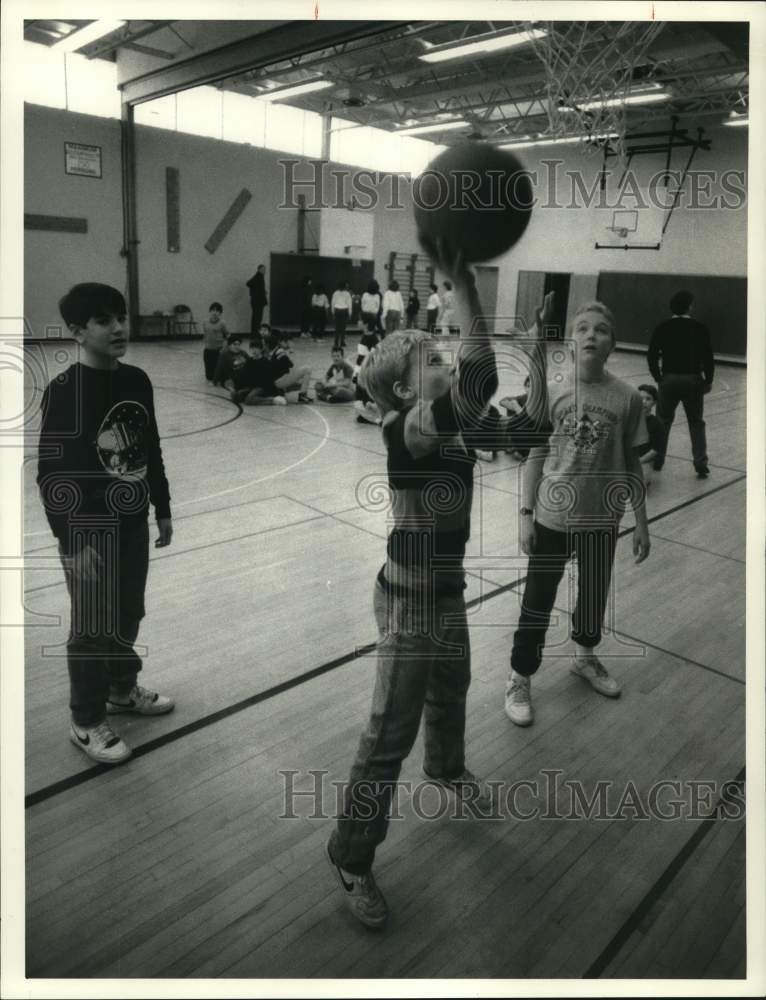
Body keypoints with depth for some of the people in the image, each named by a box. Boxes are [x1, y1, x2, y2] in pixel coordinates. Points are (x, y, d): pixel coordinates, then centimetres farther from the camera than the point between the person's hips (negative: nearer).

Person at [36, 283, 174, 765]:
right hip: (90, 528, -6)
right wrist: (69, 540, -17)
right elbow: (51, 472, -16)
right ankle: (87, 722, 25)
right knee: (92, 629, 6)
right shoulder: (64, 391, -16)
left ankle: (123, 689, 43)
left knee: (128, 616, 20)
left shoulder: (138, 381, 2)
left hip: (134, 521, 6)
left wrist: (163, 508, 14)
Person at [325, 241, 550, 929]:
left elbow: (530, 421, 6)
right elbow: (479, 381, -41)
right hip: (411, 601, -9)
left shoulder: (455, 426, 1)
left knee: (450, 695, 32)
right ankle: (351, 859, 24)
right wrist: (464, 283, -40)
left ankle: (447, 770, 63)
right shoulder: (406, 429, -25)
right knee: (391, 735, 3)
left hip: (447, 591, 9)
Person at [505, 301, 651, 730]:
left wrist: (641, 523, 4)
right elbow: (536, 456, -2)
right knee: (538, 601, 8)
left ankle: (585, 656, 48)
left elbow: (631, 465, 1)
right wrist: (526, 513, -5)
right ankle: (520, 678, 26)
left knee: (594, 595, 20)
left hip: (601, 519, 2)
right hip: (551, 517, -1)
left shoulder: (628, 398, -7)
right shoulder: (552, 393, -8)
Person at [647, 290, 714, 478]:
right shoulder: (699, 329, -5)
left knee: (663, 421, 15)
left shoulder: (662, 328, -1)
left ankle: (658, 459, 21)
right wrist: (708, 381, 7)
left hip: (669, 379, 1)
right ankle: (701, 464, 6)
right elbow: (708, 358, -6)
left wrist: (658, 378, 11)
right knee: (696, 423, 10)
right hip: (693, 380, -1)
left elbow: (652, 356, -1)